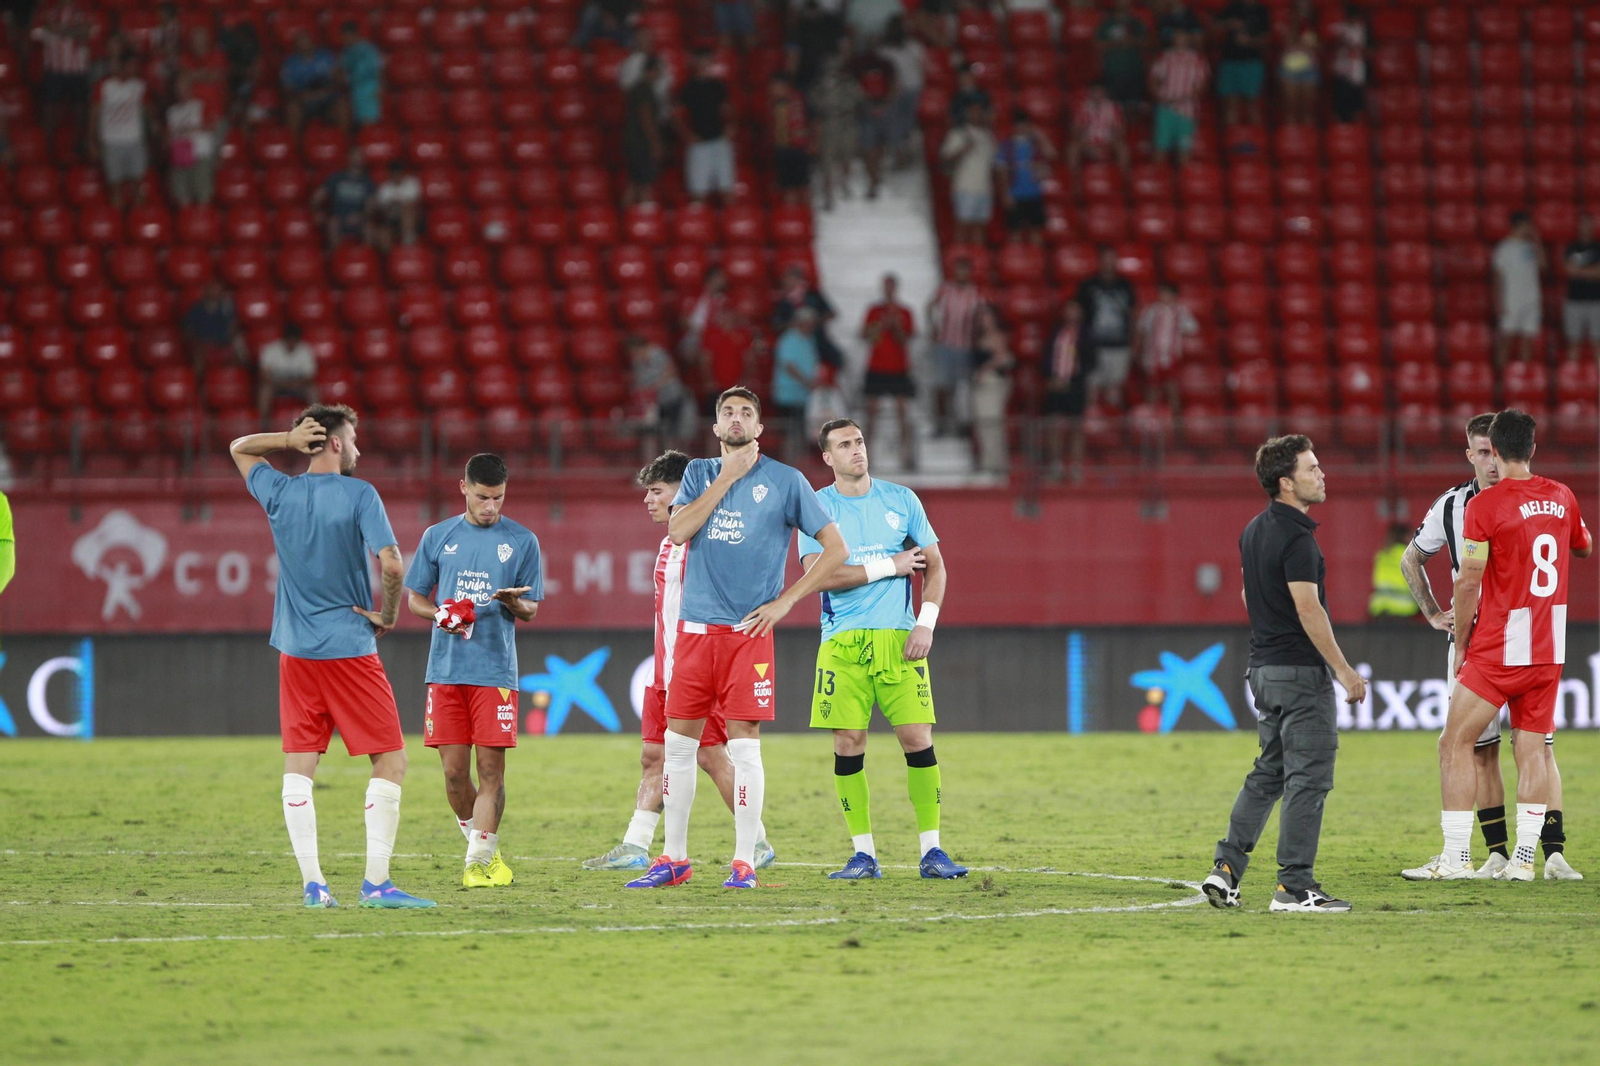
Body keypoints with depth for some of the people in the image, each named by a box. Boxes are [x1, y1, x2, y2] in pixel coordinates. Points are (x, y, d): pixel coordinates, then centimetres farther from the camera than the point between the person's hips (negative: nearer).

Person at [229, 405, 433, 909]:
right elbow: (391, 564, -19)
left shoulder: (280, 493, 5)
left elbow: (240, 447, 25)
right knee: (390, 760, 1)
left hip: (295, 651, 5)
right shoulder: (358, 495, -9)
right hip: (350, 649, -5)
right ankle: (376, 881, -6)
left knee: (299, 764, 6)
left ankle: (312, 882, 0)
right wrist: (390, 615, -2)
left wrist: (290, 440, 9)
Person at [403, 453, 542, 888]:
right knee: (454, 770, 1)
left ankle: (479, 860, -4)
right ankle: (483, 845, 19)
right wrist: (439, 614, -6)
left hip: (496, 669, -2)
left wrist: (514, 603, -16)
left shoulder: (522, 541, 6)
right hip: (445, 668, 2)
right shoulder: (437, 537, 10)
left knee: (491, 768, -7)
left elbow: (530, 610, 8)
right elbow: (415, 598, 15)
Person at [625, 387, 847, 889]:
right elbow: (678, 531, -4)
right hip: (695, 628, 4)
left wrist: (785, 602, -4)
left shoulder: (785, 481, 2)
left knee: (743, 744, -7)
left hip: (748, 631, -4)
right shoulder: (700, 473, 13)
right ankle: (673, 859, 13)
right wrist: (726, 478, -6)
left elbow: (836, 548, 2)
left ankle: (744, 862, -2)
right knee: (677, 743, 5)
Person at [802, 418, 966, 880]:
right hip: (842, 641, -1)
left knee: (917, 738, -6)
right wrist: (887, 567, -8)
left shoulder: (900, 499, 9)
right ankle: (863, 854, 4)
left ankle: (931, 850, -1)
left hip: (899, 636, 1)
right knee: (848, 743, -4)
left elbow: (934, 566, 12)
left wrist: (925, 624, -2)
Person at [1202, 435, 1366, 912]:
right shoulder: (1296, 538, -18)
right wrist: (1345, 670, -19)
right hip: (1300, 671, -9)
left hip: (1264, 667, 9)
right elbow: (1308, 610, -23)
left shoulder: (1254, 531, 11)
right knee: (1308, 778, -4)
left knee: (1268, 773, 17)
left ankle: (1227, 868, 11)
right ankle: (1294, 887, -4)